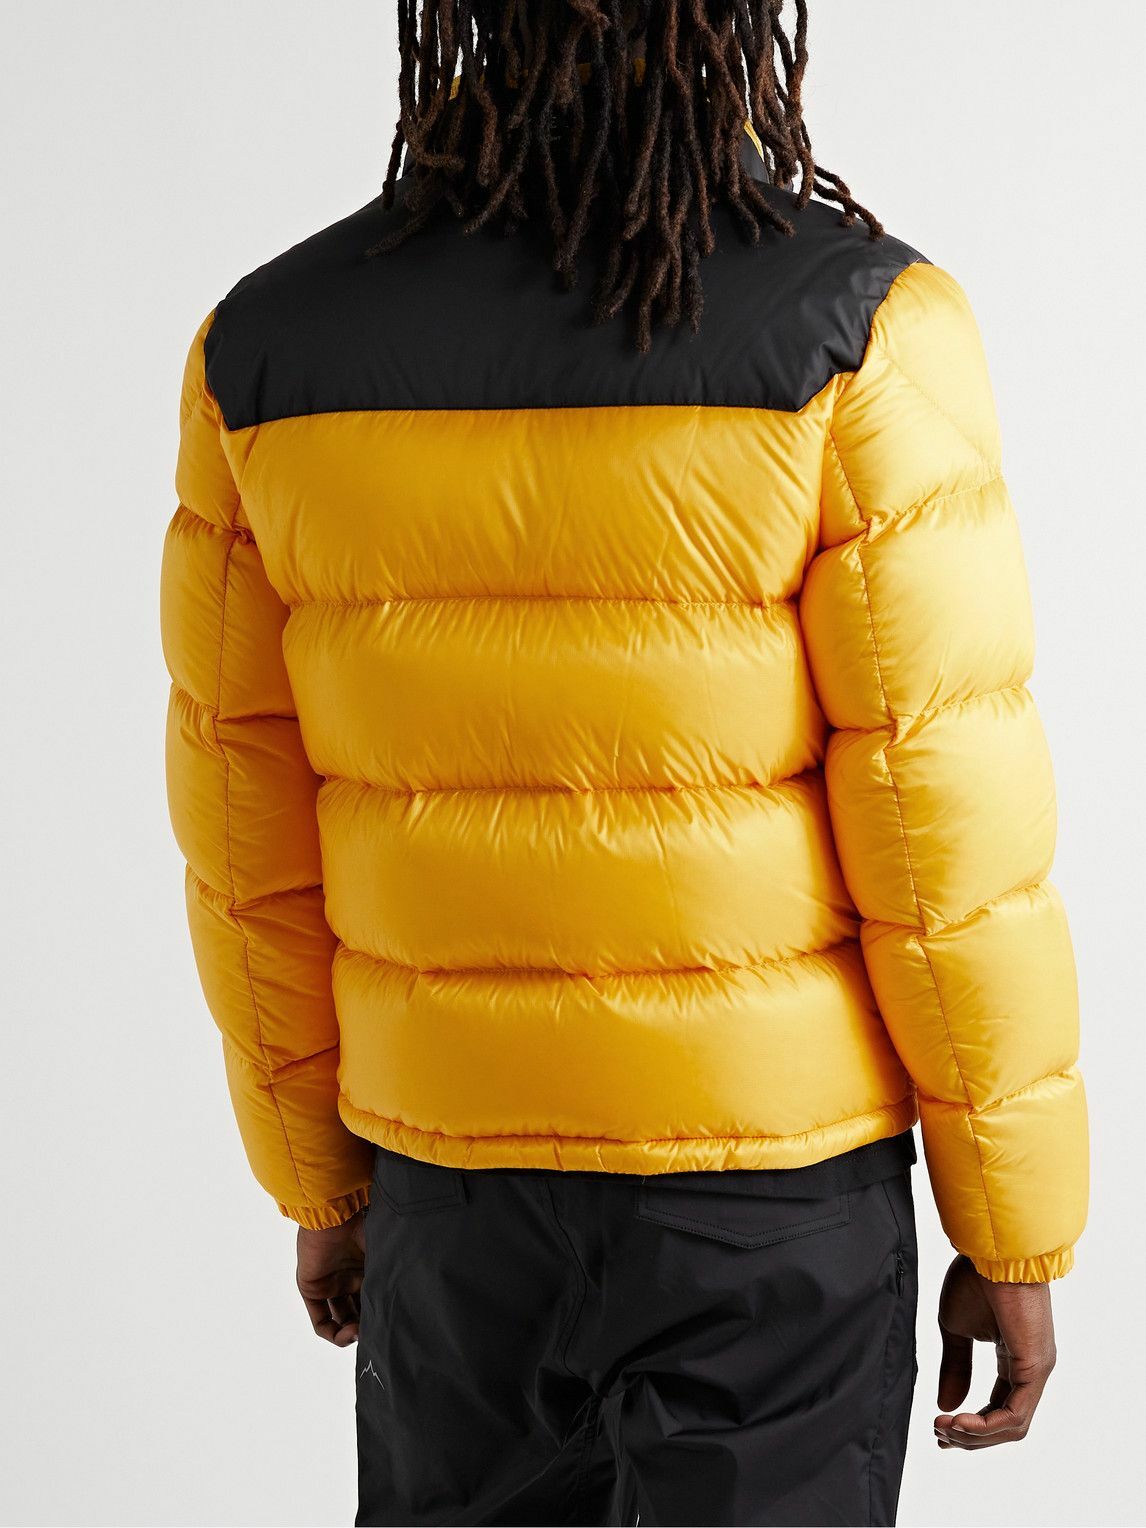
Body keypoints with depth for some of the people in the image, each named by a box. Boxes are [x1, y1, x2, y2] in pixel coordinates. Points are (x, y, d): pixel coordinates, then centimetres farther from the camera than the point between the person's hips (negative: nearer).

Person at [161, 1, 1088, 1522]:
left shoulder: (270, 345, -5)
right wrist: (1014, 1235, -3)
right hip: (777, 1179, -3)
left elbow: (250, 835, 1)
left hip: (455, 1172, 4)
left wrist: (318, 1176, 14)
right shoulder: (856, 332, -17)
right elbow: (945, 828, -15)